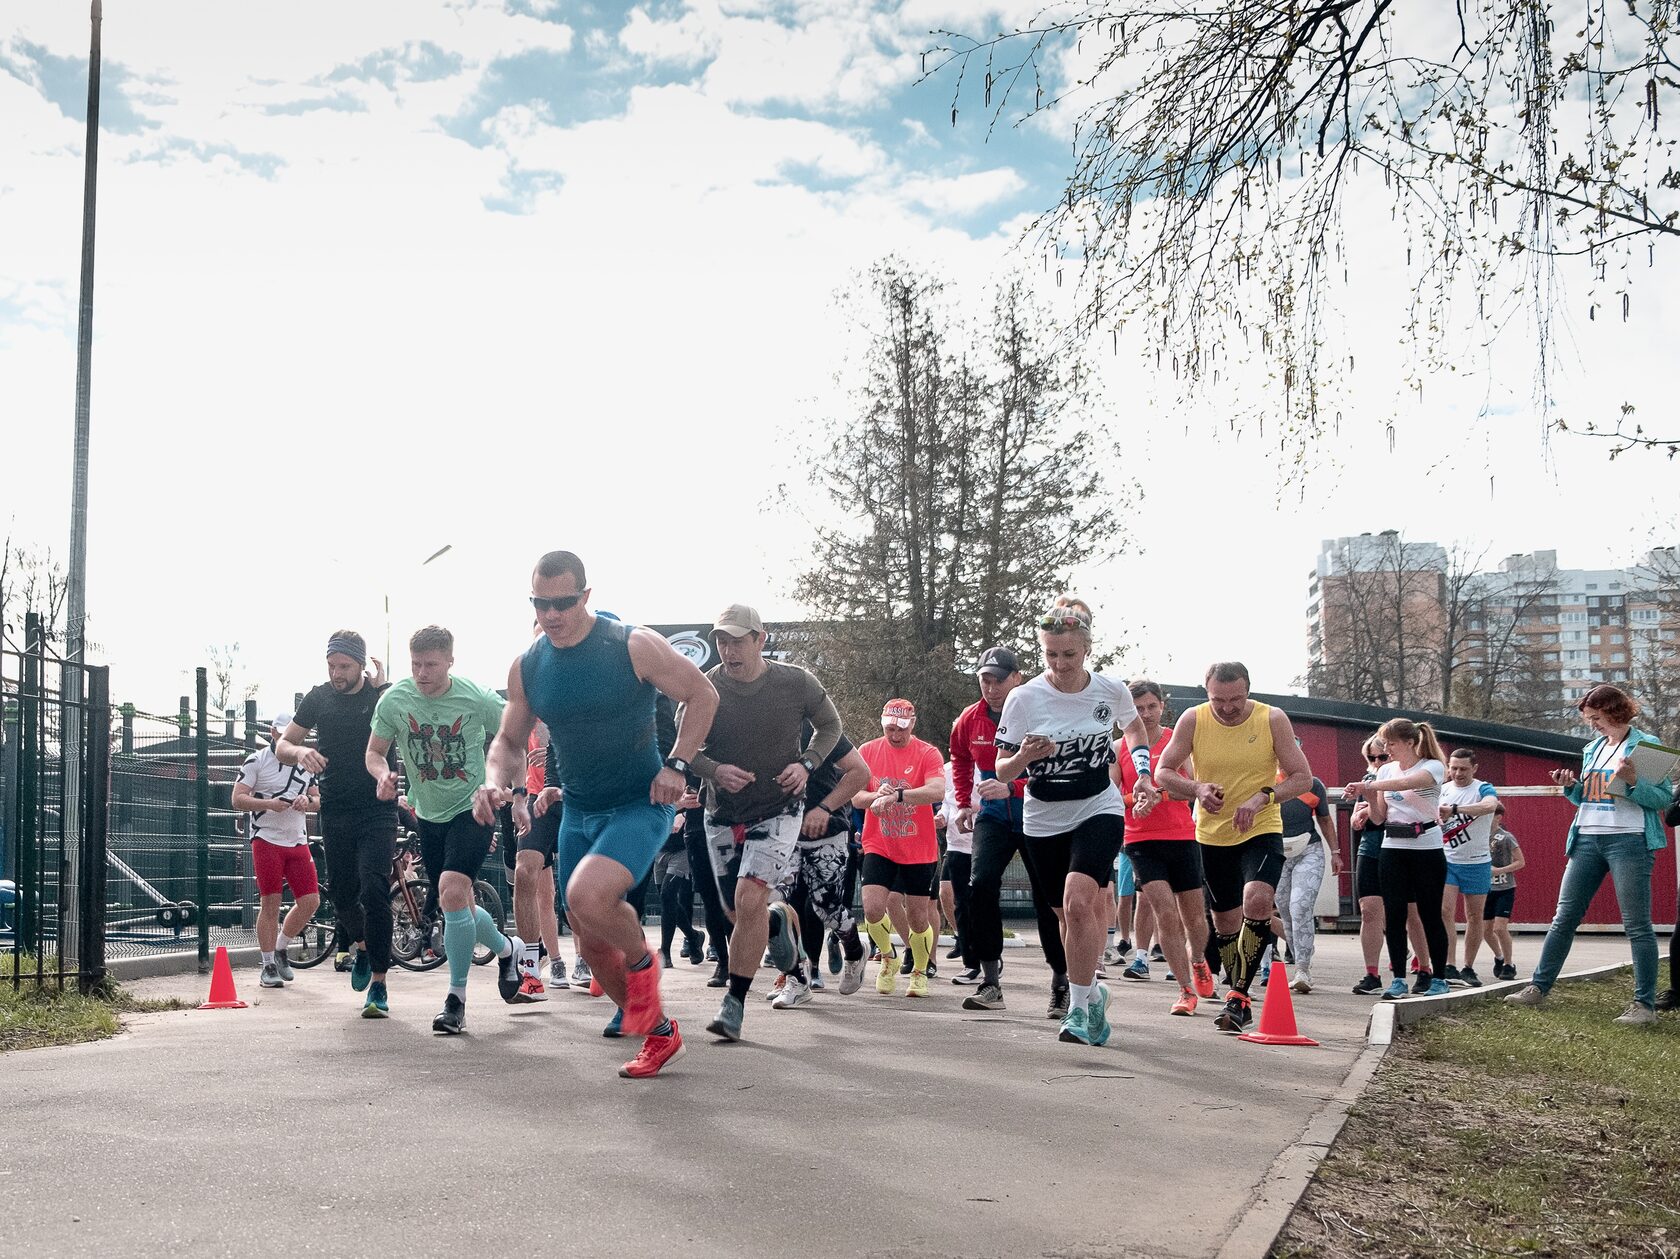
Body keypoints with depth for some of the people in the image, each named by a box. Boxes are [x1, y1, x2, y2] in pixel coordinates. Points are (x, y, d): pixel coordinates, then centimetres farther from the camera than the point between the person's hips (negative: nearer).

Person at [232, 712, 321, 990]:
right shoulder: (257, 761, -1)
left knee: (310, 901, -1)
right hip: (267, 840, -5)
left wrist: (308, 802, -5)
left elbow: (318, 800, 19)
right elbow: (237, 799, -6)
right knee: (270, 904, -5)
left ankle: (280, 949, 20)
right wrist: (269, 803, -21)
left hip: (298, 842, 5)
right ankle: (268, 966, 5)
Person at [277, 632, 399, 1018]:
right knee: (342, 892, 9)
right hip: (336, 813, 4)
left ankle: (378, 984, -9)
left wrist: (380, 689, -23)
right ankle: (360, 946, 42)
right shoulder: (319, 698, 7)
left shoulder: (384, 695, -2)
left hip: (378, 810, -4)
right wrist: (301, 753, -11)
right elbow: (282, 746, 11)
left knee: (374, 891, -15)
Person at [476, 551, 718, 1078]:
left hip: (640, 807, -6)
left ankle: (642, 960, 1)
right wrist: (496, 781, -10)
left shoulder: (633, 646, -15)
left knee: (588, 896, -31)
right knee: (591, 942, 10)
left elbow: (702, 695, -6)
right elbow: (509, 740, 11)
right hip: (578, 813, 6)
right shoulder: (526, 668, 0)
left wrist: (677, 765, -14)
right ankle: (658, 1032, 31)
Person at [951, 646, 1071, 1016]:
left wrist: (1012, 787, -37)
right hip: (992, 818, 3)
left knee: (1048, 899, -1)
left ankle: (1061, 985, 17)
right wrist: (964, 803, 17)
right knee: (981, 885, -15)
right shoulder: (970, 721, 0)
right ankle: (990, 983, -10)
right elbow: (960, 758, 22)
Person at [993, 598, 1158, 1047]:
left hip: (1100, 811, -1)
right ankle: (1092, 993, 35)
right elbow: (1002, 770, -8)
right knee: (1068, 916, 10)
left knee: (1078, 901, -23)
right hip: (1045, 820, 1)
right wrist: (1023, 757, -29)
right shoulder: (1024, 698, -12)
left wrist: (1144, 775, 3)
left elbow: (1134, 728, 16)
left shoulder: (1112, 690, -7)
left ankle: (1079, 1006, -13)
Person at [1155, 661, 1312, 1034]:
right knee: (1225, 922, 11)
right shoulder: (1193, 720, -6)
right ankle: (1241, 1003, 28)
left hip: (1262, 831, -3)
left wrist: (1263, 797, -24)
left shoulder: (1272, 719, -10)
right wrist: (1197, 789, -20)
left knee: (1257, 900, -27)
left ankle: (1238, 994, -19)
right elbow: (1164, 773, -1)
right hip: (1212, 835, 3)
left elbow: (1302, 777, -7)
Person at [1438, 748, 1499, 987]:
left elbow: (1490, 805, -32)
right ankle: (1450, 968, -14)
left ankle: (1468, 969, 15)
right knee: (1445, 912, -12)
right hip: (1446, 861, 2)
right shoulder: (1442, 790, 5)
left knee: (1474, 916, 5)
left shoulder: (1483, 789, -8)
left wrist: (1453, 810, -43)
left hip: (1477, 863, -2)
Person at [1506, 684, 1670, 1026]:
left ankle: (1644, 1004, 1)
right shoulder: (1592, 749, 17)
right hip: (1587, 840, 7)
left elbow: (1663, 798, -8)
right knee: (1564, 917, 7)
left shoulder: (1646, 745, -3)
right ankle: (1539, 987, 12)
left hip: (1629, 841, -6)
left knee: (1637, 926, -4)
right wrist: (1571, 786, 3)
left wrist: (1634, 783, -24)